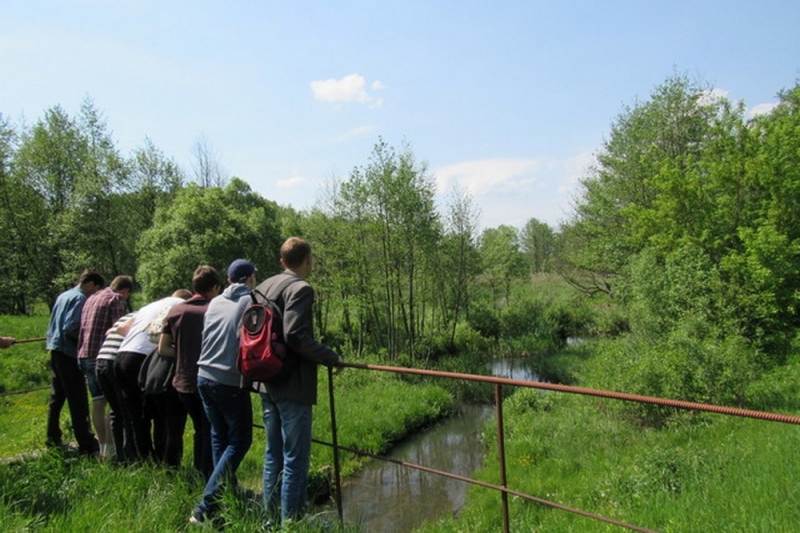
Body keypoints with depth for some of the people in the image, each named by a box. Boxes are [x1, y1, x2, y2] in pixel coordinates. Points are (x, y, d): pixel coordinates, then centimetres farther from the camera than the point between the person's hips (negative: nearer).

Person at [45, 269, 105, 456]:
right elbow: (71, 328, -21)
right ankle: (87, 446, -7)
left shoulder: (63, 296, 16)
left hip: (55, 349, 9)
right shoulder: (80, 299, -12)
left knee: (56, 398, 17)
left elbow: (53, 325, 22)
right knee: (78, 401, -8)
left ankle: (53, 440, 26)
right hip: (68, 353, -9)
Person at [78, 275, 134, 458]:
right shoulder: (117, 299, -6)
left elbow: (84, 327, 23)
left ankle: (103, 446, 18)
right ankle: (109, 449, -4)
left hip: (84, 355, 9)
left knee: (98, 403, 13)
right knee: (115, 403, -3)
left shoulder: (92, 298, 20)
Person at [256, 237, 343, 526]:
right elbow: (295, 336, -23)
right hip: (293, 386, -9)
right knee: (295, 458, 0)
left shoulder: (264, 287, 12)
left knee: (273, 454, 18)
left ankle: (271, 518, 27)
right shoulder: (301, 288, -13)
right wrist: (332, 358, -14)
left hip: (267, 383, 9)